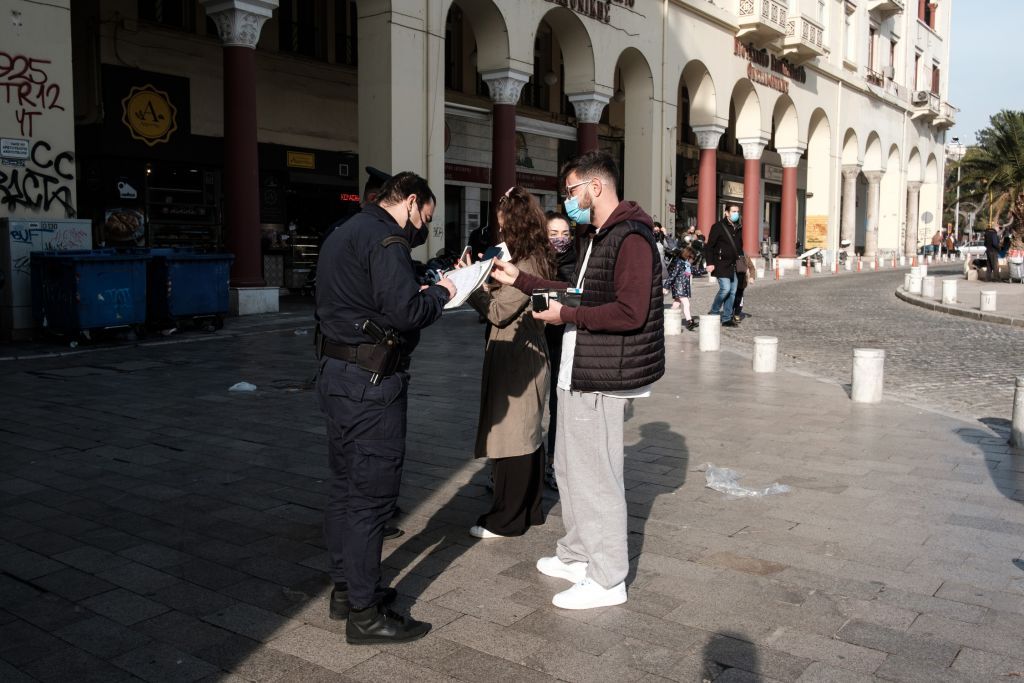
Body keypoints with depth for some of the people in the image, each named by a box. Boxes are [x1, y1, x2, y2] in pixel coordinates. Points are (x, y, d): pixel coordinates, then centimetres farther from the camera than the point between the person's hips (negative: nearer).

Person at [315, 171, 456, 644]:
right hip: (371, 381, -10)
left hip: (337, 373, 10)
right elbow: (405, 311, -25)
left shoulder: (344, 234, 17)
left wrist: (421, 293, 11)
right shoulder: (385, 238, -14)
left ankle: (346, 588, 30)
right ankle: (364, 613, 6)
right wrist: (440, 293, -6)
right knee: (371, 493, -3)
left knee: (345, 485, 17)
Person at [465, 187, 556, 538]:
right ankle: (529, 509, 26)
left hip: (515, 360, -10)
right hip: (526, 356, 10)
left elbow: (499, 311, -18)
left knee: (510, 437, -2)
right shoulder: (534, 259, 12)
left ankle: (506, 519, 7)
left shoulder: (526, 263, -17)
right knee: (528, 435, 15)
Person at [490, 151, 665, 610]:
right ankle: (576, 556, 36)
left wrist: (566, 315, -18)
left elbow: (630, 312, -25)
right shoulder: (597, 236, 16)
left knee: (595, 477, -2)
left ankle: (607, 580, 12)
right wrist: (520, 279, 15)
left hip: (601, 380, -11)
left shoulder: (630, 238, -17)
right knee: (569, 468, 20)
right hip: (579, 373, 11)